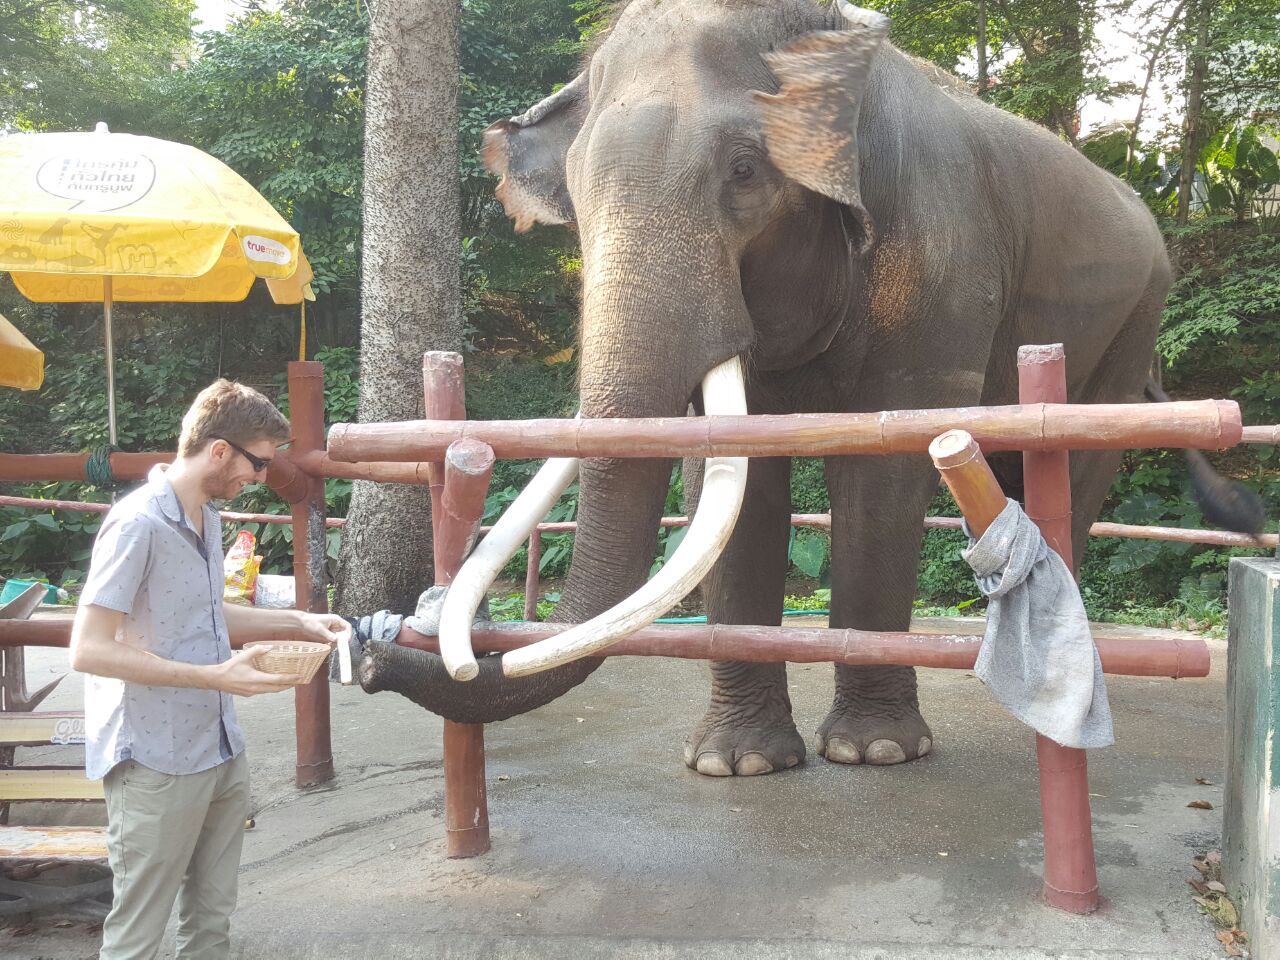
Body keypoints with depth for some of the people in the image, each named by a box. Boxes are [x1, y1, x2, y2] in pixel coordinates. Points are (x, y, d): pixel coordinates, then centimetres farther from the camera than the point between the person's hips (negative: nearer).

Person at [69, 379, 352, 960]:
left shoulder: (206, 517, 9)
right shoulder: (138, 524, -19)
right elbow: (89, 650, -21)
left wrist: (297, 623, 10)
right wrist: (215, 678, -24)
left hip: (221, 754, 8)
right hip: (156, 769, -8)